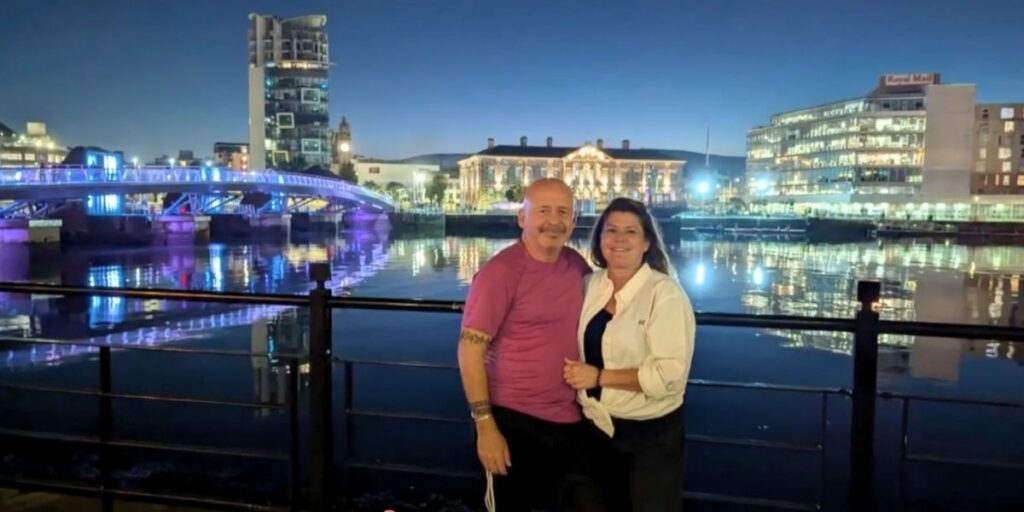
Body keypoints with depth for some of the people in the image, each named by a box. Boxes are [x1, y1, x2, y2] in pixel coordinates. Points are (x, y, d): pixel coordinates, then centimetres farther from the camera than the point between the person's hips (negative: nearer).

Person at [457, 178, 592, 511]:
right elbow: (470, 350, -18)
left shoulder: (576, 265, 0)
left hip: (569, 421, 6)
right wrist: (485, 426, -20)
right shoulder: (500, 272, -18)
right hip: (515, 422, -6)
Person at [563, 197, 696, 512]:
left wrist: (599, 377, -21)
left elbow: (669, 374, -24)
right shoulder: (589, 285, 1)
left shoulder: (664, 292, -17)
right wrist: (574, 374, -4)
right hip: (599, 426, 6)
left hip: (651, 432, -6)